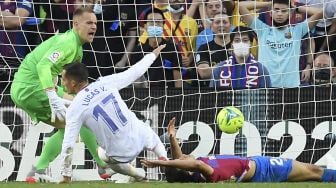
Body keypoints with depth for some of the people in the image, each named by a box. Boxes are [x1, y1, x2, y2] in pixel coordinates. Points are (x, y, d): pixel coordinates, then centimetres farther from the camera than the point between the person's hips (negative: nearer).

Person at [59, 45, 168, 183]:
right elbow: (135, 72, 7)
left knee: (103, 158, 34)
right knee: (152, 137, 39)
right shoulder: (106, 82, -4)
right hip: (140, 136, 3)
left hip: (122, 153, -3)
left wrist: (66, 176, -4)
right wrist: (153, 55, 25)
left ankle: (139, 176, 18)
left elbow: (68, 145, -13)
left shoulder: (74, 109, -12)